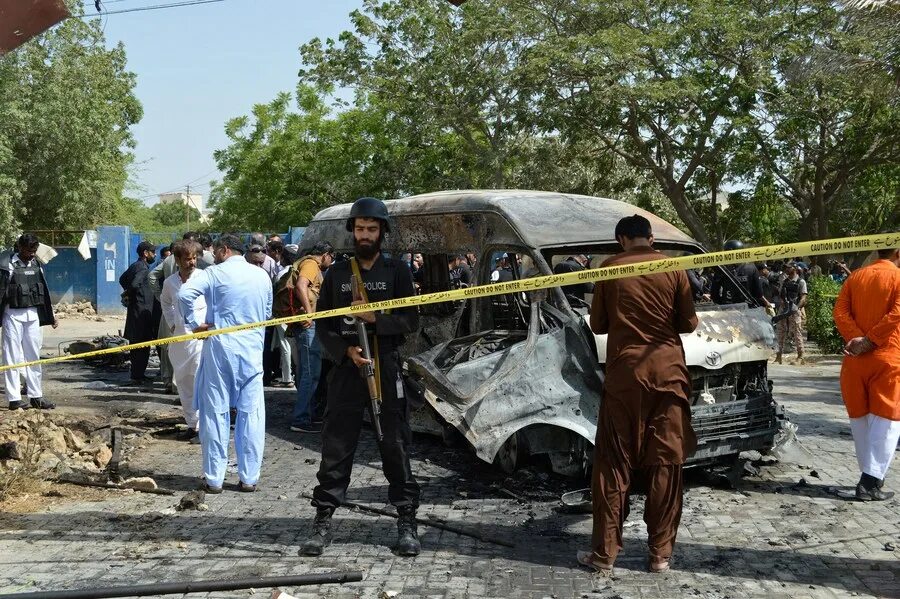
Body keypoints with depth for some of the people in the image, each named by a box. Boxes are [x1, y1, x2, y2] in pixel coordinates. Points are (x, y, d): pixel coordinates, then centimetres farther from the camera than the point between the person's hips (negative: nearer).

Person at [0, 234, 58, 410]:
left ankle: (36, 396, 16)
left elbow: (44, 291, 17)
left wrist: (51, 316, 18)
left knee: (34, 355, 9)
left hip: (33, 314, 6)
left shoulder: (36, 264, 10)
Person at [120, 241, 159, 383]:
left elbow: (122, 279, 28)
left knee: (136, 344, 14)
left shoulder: (134, 265, 15)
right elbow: (135, 284, -29)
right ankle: (138, 375, -3)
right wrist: (128, 294, -10)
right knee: (143, 344, -6)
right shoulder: (143, 268, -15)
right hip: (142, 311, -10)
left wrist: (127, 293, 16)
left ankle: (137, 374, 20)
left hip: (135, 311, 10)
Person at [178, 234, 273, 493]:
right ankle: (249, 478, 9)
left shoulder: (216, 273, -5)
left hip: (219, 347, -3)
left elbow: (185, 293, -20)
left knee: (215, 413, 5)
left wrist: (194, 323, -9)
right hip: (252, 349, 3)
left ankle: (214, 478, 9)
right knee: (251, 413, 7)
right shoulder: (262, 275, 8)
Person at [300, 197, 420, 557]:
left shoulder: (396, 271, 4)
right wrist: (345, 350, -9)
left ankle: (407, 523, 11)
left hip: (386, 369, -1)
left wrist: (375, 318, -16)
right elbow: (322, 325, 8)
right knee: (335, 447, 3)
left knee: (396, 446, 3)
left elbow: (410, 321, -2)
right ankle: (323, 522, 11)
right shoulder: (336, 274, 9)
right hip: (346, 369, 2)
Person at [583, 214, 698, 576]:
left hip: (624, 373, -1)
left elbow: (598, 325, 5)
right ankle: (661, 553, 12)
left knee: (613, 463, 5)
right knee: (665, 463, 8)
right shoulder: (672, 268, 0)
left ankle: (605, 553, 7)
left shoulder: (610, 268, -1)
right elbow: (688, 323, 3)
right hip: (667, 372, 1)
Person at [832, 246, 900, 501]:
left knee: (860, 418, 14)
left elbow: (840, 311, -1)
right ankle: (871, 483, -8)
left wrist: (856, 339, -10)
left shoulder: (855, 277, 11)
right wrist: (869, 341, -14)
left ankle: (869, 475, 20)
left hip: (855, 359, 5)